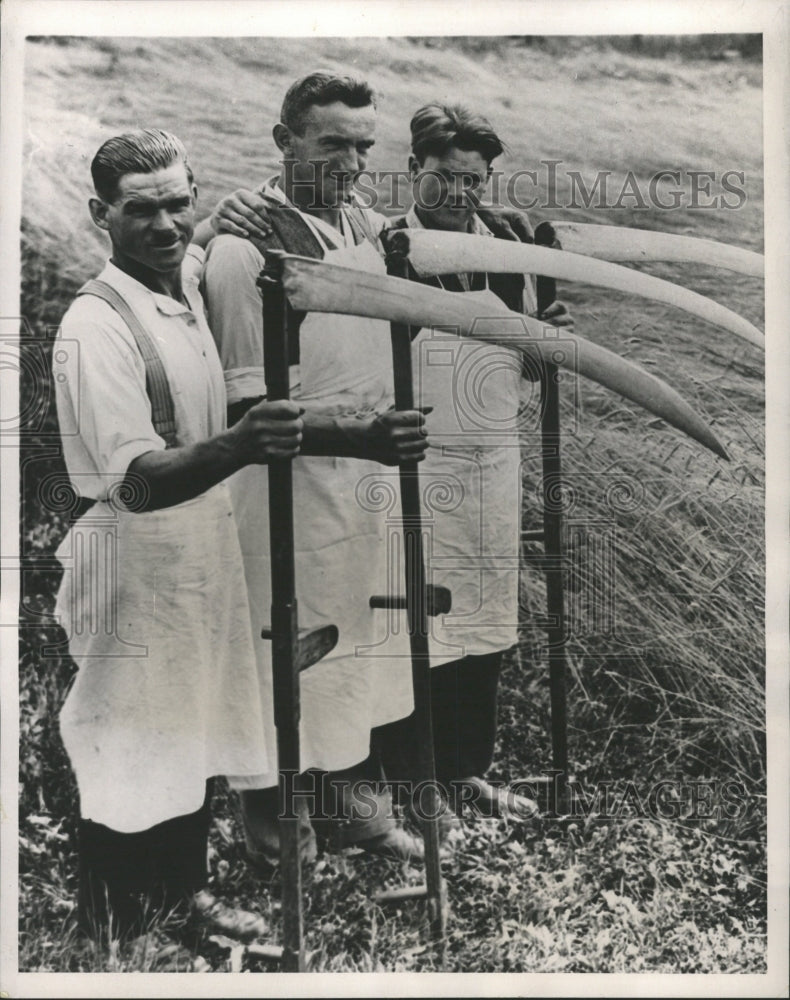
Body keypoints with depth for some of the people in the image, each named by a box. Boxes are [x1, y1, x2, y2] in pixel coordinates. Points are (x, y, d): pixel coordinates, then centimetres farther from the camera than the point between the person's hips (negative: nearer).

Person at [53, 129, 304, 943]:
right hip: (134, 562, -8)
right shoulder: (98, 324, -20)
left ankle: (186, 891, 40)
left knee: (196, 738, 20)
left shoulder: (188, 292, 6)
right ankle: (114, 933, 24)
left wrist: (270, 431, 6)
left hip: (203, 548, 8)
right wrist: (237, 445, -45)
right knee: (128, 761, 5)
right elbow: (139, 481, -31)